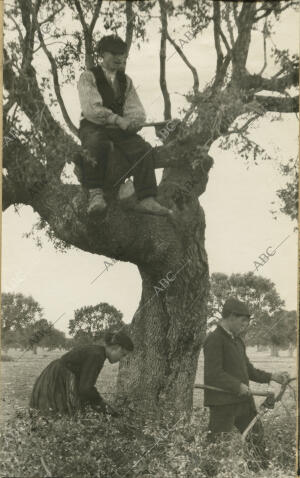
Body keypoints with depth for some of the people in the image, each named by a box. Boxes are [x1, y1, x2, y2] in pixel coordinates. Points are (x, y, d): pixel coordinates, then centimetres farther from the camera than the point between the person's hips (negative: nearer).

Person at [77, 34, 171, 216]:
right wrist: (117, 119, -26)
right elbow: (91, 108, -14)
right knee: (99, 144, -39)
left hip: (119, 128, 5)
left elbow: (138, 112, 10)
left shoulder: (126, 80, 18)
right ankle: (95, 194, -33)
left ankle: (147, 199, -25)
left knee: (144, 149, -22)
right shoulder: (88, 77, 1)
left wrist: (132, 122, -15)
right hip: (93, 127, -4)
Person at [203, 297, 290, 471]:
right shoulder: (214, 339, -13)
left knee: (258, 438, 14)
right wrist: (238, 386, -19)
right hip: (223, 403, -9)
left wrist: (271, 377, 11)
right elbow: (213, 374, -21)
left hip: (243, 399, 9)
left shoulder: (238, 340, 15)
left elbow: (249, 370, 22)